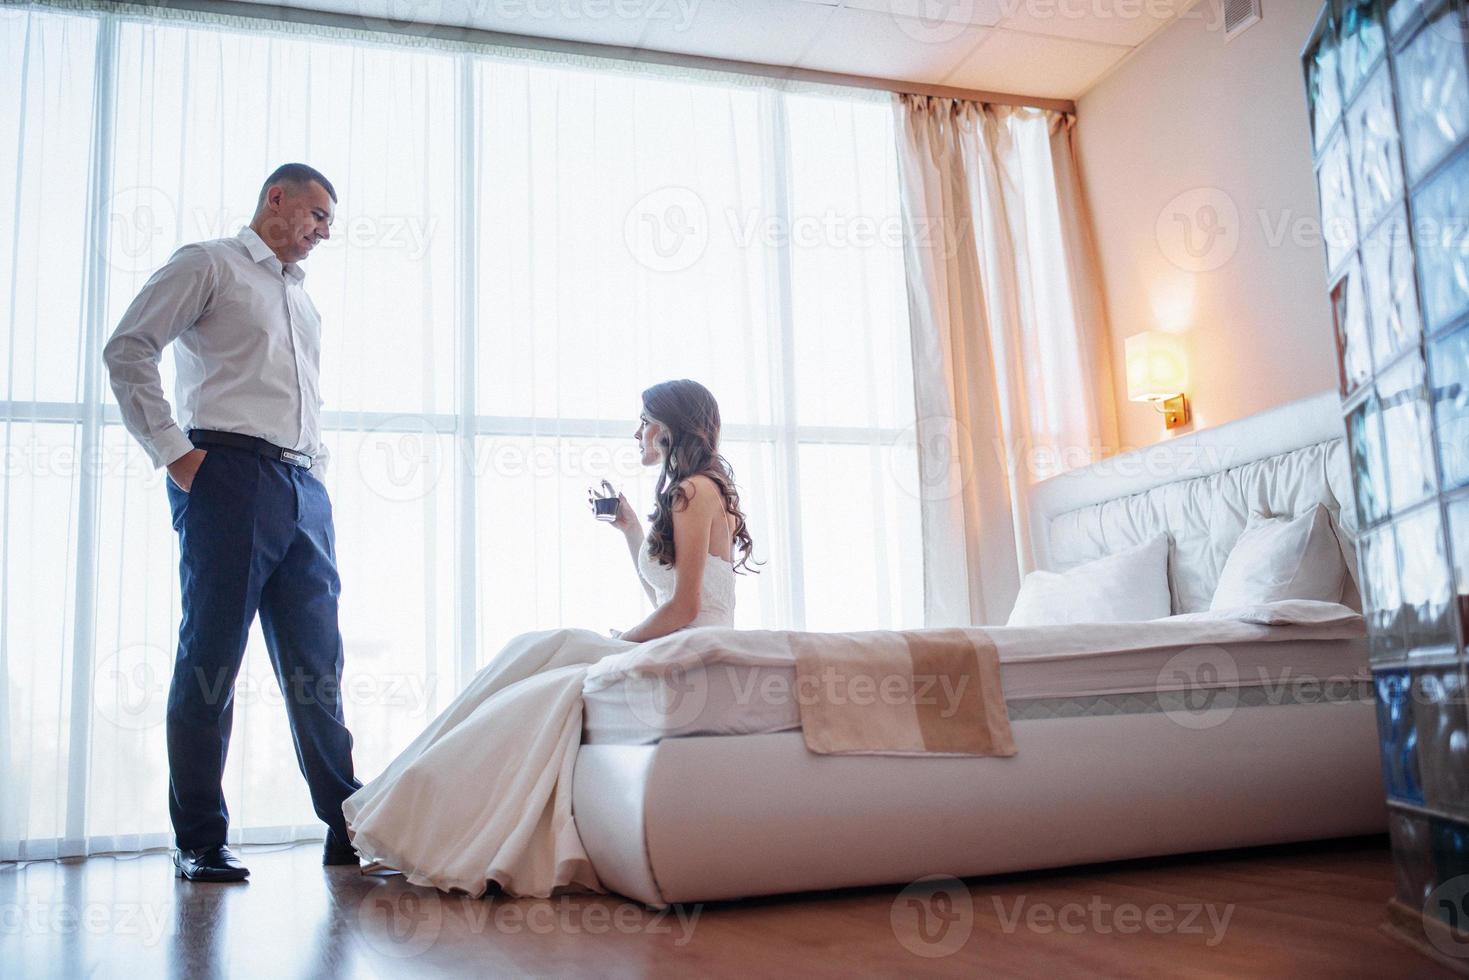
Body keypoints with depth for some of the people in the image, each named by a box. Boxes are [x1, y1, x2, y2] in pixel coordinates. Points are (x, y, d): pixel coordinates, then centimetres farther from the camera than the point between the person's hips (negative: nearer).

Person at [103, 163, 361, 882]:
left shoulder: (303, 301, 28)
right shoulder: (208, 265, 6)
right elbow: (128, 350, -4)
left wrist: (317, 479, 15)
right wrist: (173, 451, -10)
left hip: (303, 487, 7)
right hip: (230, 473, -6)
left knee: (317, 666, 4)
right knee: (211, 658, -3)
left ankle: (349, 828, 7)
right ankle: (199, 842, 4)